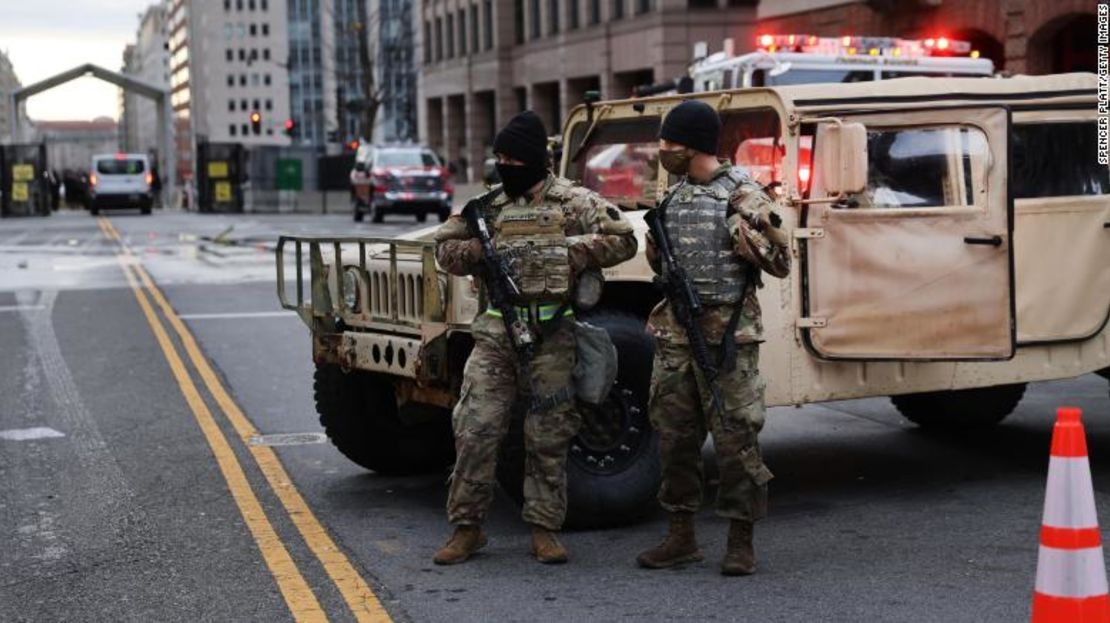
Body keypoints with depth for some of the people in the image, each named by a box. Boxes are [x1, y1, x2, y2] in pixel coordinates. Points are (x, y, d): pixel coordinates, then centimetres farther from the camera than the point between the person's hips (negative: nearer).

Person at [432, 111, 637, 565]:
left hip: (551, 335, -2)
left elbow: (623, 240, -4)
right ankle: (466, 527, 9)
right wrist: (481, 251, -6)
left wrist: (565, 253, -13)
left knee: (548, 437, 3)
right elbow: (444, 248, 14)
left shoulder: (572, 202, 1)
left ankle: (545, 530, 14)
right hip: (495, 332, 3)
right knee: (474, 430, -2)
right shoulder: (487, 205, 11)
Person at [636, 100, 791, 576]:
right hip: (675, 332, 7)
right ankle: (681, 536, 20)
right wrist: (654, 237, 4)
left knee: (735, 437, -2)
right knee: (674, 434, 10)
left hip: (726, 334, -7)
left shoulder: (742, 195, -7)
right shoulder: (674, 196, 12)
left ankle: (741, 541, 7)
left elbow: (780, 264, -7)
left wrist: (744, 235, -20)